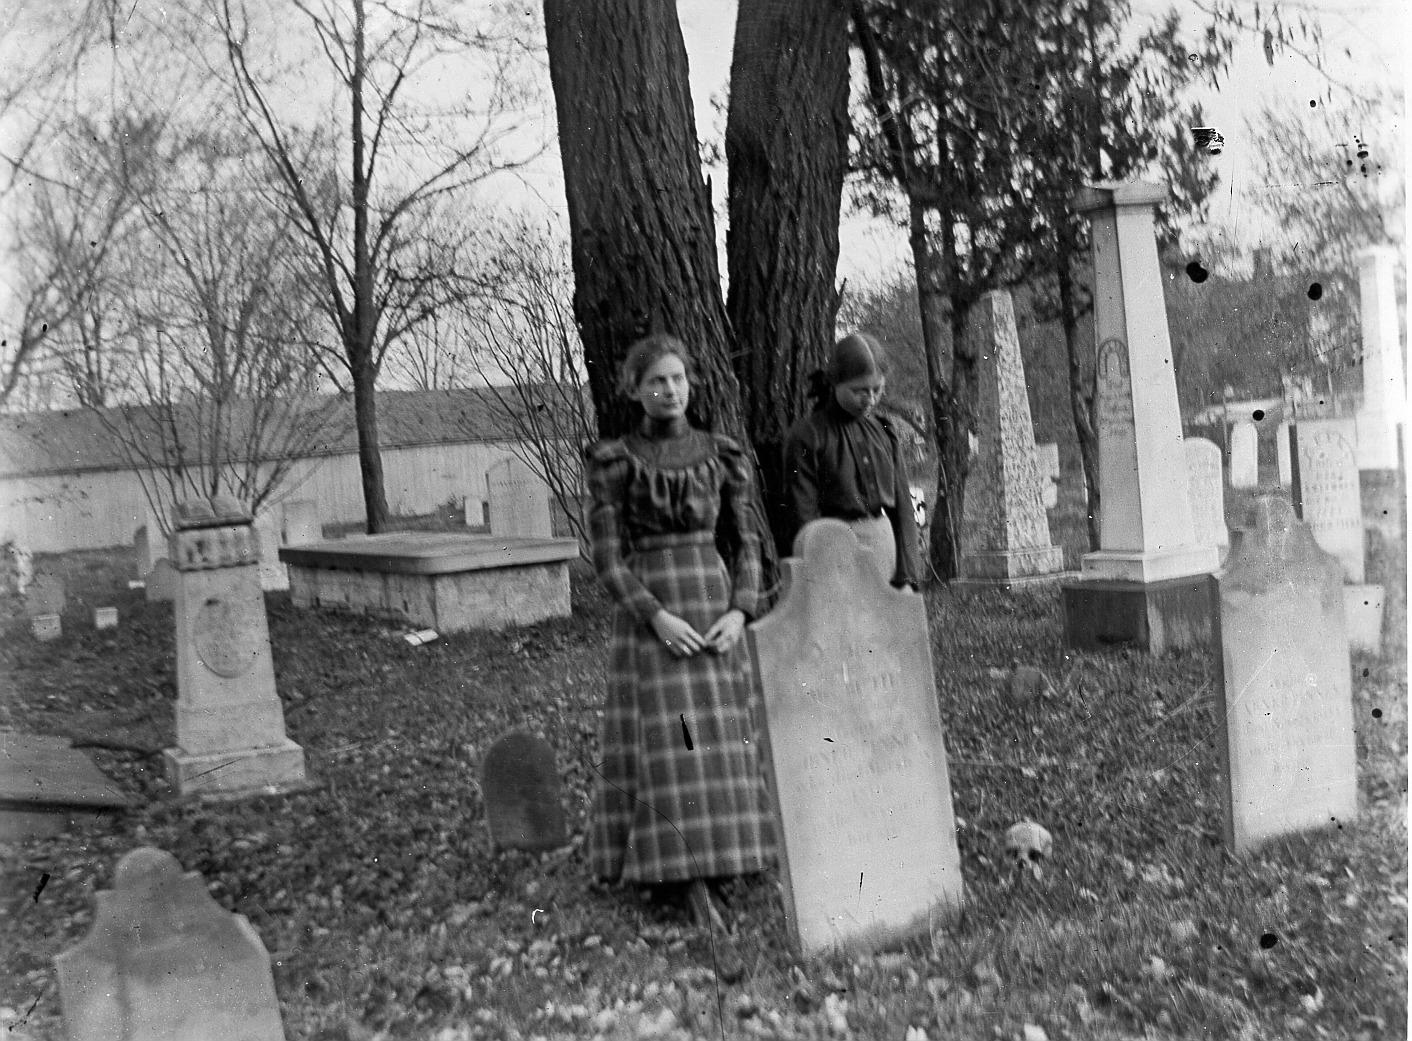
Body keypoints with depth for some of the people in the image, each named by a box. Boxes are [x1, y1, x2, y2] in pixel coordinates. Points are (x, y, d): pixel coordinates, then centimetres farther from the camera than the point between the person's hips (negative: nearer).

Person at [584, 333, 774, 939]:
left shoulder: (722, 456, 7)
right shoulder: (613, 463, -2)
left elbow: (746, 545, 6)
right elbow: (607, 559, -7)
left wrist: (738, 614, -10)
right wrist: (658, 618, -19)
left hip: (714, 609, 3)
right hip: (647, 616, -3)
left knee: (718, 739, 4)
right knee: (665, 744, -9)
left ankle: (710, 856, 21)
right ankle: (697, 889, -5)